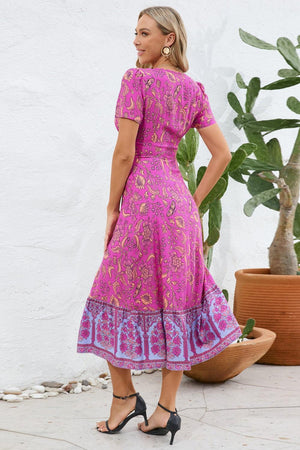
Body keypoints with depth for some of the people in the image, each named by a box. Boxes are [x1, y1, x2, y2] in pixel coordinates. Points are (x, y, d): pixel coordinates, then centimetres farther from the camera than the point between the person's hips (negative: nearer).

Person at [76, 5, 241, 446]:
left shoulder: (137, 79, -8)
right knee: (174, 299, 8)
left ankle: (124, 396, 17)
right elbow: (222, 154, 10)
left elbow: (124, 152, -13)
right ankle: (166, 409, 13)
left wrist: (112, 208, -4)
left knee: (118, 295, 8)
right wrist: (193, 203, 14)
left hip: (141, 195, -7)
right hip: (177, 198, 7)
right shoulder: (194, 89, 11)